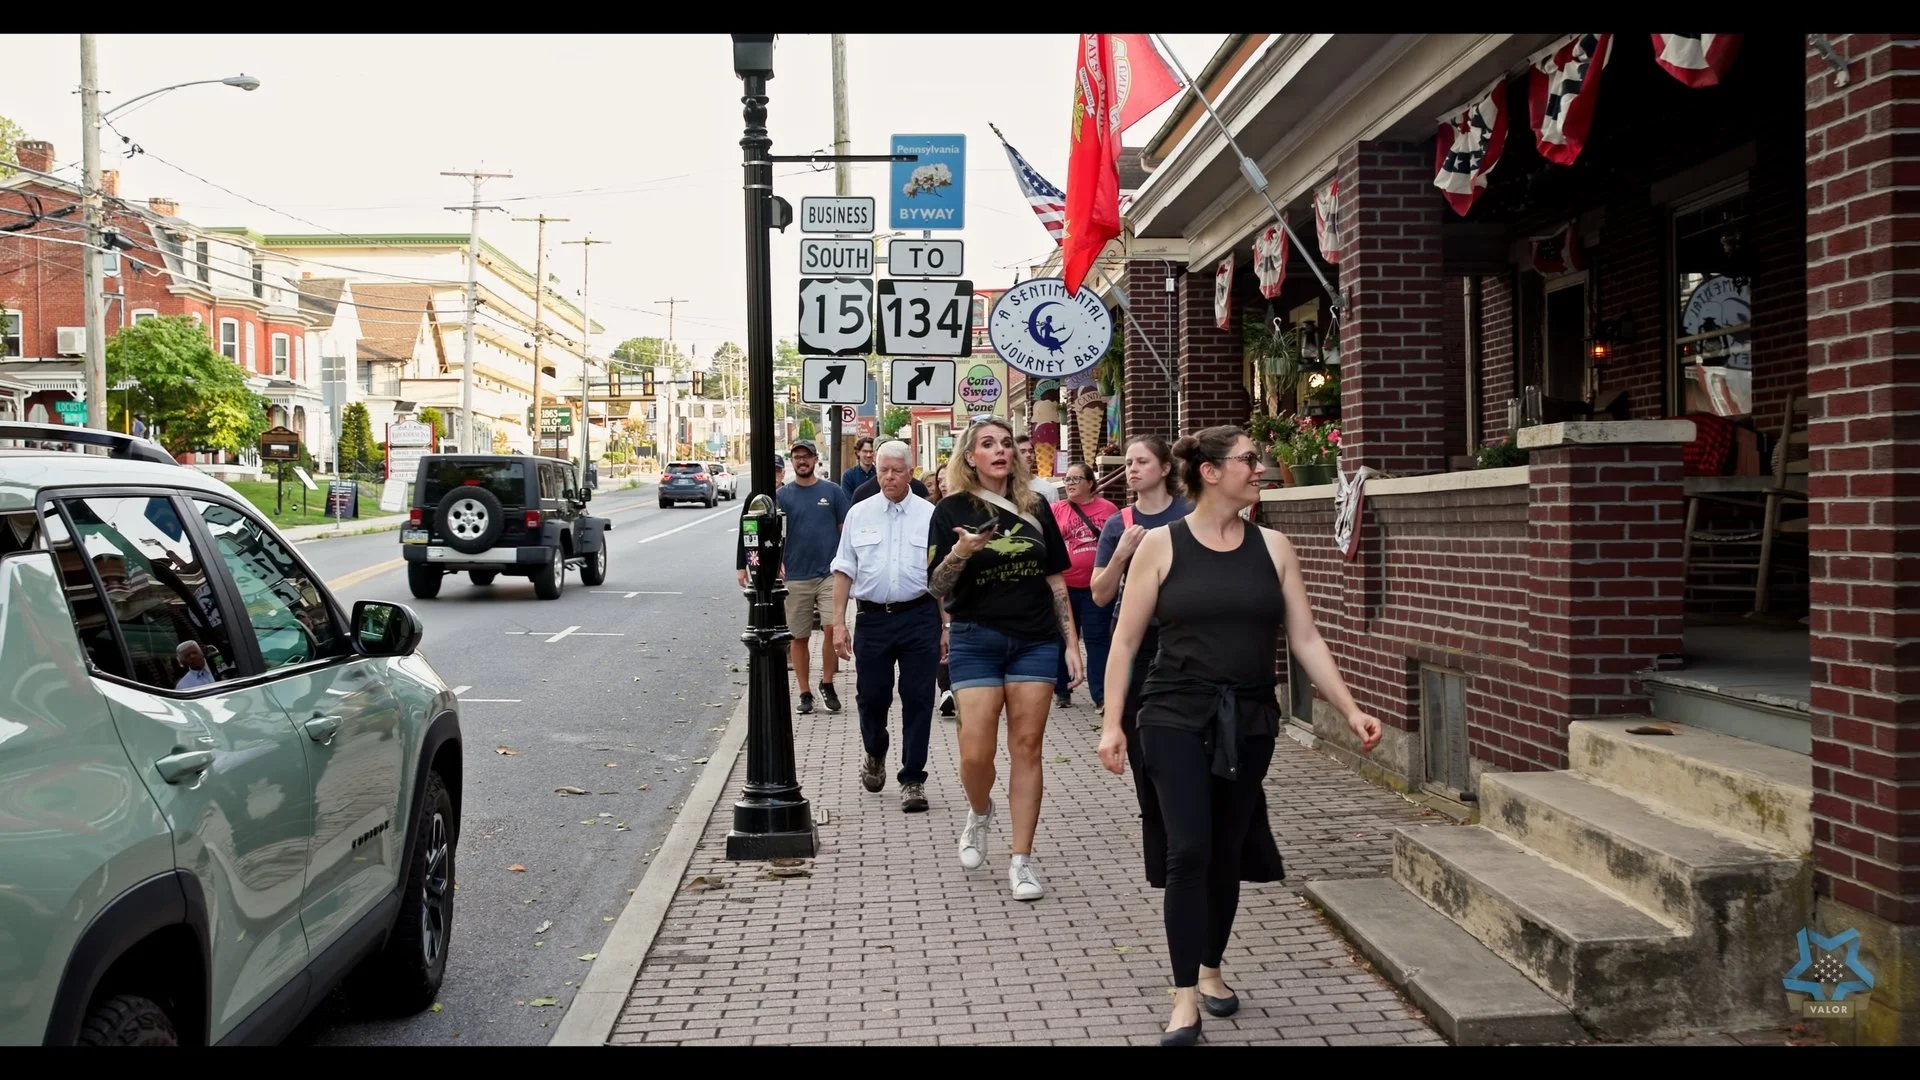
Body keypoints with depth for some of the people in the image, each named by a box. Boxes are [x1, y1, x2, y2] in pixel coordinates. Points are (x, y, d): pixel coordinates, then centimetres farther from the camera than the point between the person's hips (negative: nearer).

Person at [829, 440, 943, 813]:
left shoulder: (929, 515, 3)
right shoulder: (859, 514, 6)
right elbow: (844, 571, 7)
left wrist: (947, 626, 2)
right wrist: (838, 623, 1)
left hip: (920, 618, -1)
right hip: (873, 617, 1)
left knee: (918, 700, 0)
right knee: (871, 697, 9)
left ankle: (913, 779, 11)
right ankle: (874, 755, 39)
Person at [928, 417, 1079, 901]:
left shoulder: (1034, 508, 7)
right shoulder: (953, 510, -2)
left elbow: (1056, 580, 12)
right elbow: (937, 589, -5)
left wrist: (1072, 643, 7)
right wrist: (960, 553, -25)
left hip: (1035, 640, 2)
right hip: (976, 639, -2)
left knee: (1026, 748, 1)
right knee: (976, 752, -7)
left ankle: (1022, 861, 8)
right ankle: (979, 813, 28)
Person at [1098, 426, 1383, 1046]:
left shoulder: (1272, 548, 5)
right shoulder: (1161, 546, -3)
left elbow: (1304, 638, 7)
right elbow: (1125, 640, -1)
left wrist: (1349, 710, 1)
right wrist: (1111, 723, -7)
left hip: (1250, 722, 3)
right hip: (1177, 718, -3)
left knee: (1227, 853, 10)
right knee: (1189, 850, -11)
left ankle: (1209, 969, 32)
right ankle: (1185, 997, -4)